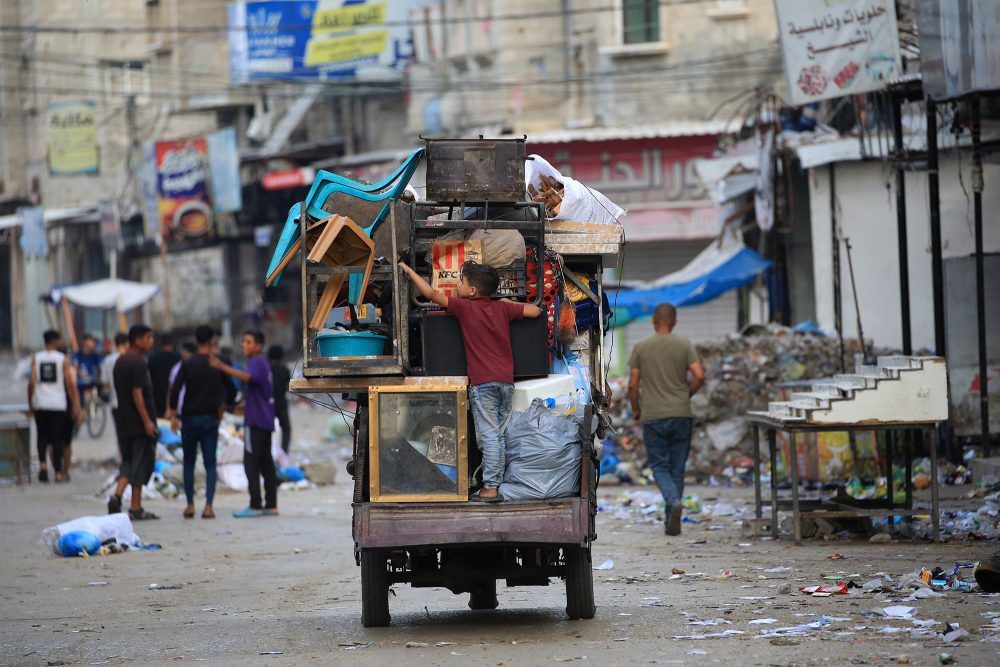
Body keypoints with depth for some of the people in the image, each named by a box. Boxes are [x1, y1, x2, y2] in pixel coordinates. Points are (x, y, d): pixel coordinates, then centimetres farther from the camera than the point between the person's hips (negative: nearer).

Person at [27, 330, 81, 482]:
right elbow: (69, 383, -2)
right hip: (58, 404, -1)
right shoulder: (63, 359, -1)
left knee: (42, 436, 9)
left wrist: (30, 404, 6)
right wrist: (75, 406, 4)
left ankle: (42, 463, -13)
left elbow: (32, 382, -2)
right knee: (57, 438, 4)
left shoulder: (36, 358, 2)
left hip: (41, 405, 1)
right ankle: (58, 471, 3)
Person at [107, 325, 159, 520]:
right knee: (140, 463, -1)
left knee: (128, 460, 15)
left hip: (124, 422, 8)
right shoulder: (138, 364, -14)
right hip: (140, 423, -8)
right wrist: (147, 421, -19)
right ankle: (136, 508, 2)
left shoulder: (120, 362, 14)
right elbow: (137, 394, -20)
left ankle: (117, 496, -4)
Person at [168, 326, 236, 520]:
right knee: (210, 464, 3)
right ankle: (208, 506, -7)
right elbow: (231, 392, 7)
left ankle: (190, 505, 7)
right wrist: (222, 406, 25)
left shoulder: (188, 363, -5)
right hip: (211, 419, 1)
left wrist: (173, 416, -5)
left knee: (189, 463, 10)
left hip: (190, 418, -1)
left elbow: (175, 389, -12)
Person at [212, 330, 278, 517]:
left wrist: (222, 367, -44)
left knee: (251, 463, -9)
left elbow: (247, 376, -34)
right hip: (266, 421, 10)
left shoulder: (256, 363, -11)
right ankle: (271, 505, 9)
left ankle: (255, 505, -12)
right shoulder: (263, 364, 20)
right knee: (266, 463, 9)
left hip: (255, 421, -10)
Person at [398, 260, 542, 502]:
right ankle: (495, 487, 8)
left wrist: (408, 271, 11)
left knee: (488, 437, -7)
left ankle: (489, 488, -10)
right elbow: (535, 311, 14)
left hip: (483, 382, -5)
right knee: (498, 437, 9)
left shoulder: (465, 308, -3)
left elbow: (431, 294, 0)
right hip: (506, 381, 5)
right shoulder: (503, 309, 9)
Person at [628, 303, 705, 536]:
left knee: (660, 466, 6)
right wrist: (686, 395, 9)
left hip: (653, 416, -1)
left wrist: (635, 409, 13)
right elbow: (699, 375, -9)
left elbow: (633, 384, -2)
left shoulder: (641, 348, -1)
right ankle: (672, 521, 10)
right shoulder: (685, 345, 0)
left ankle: (673, 500, -23)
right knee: (677, 468, 9)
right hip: (681, 414, 1)